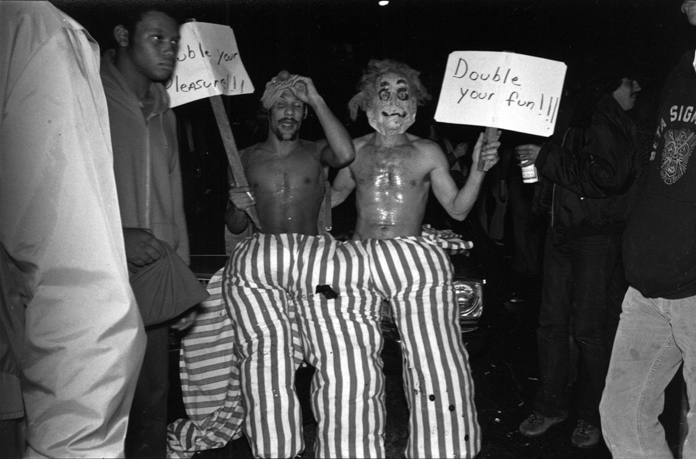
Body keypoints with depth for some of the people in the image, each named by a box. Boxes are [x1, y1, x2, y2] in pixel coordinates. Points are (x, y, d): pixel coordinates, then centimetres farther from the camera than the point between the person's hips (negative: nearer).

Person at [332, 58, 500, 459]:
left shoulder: (428, 153, 6)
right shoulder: (354, 151, 11)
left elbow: (458, 209, 8)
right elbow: (334, 196, 25)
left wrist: (478, 170, -6)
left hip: (417, 260, -1)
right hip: (360, 260, 2)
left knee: (437, 363, -2)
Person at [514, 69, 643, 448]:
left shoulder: (618, 126, -5)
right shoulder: (577, 119, 15)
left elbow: (603, 178, -18)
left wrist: (546, 158, -16)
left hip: (597, 236, -6)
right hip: (561, 229, 6)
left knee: (588, 329, -2)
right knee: (552, 322, 8)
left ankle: (592, 416, 16)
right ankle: (551, 405, 22)